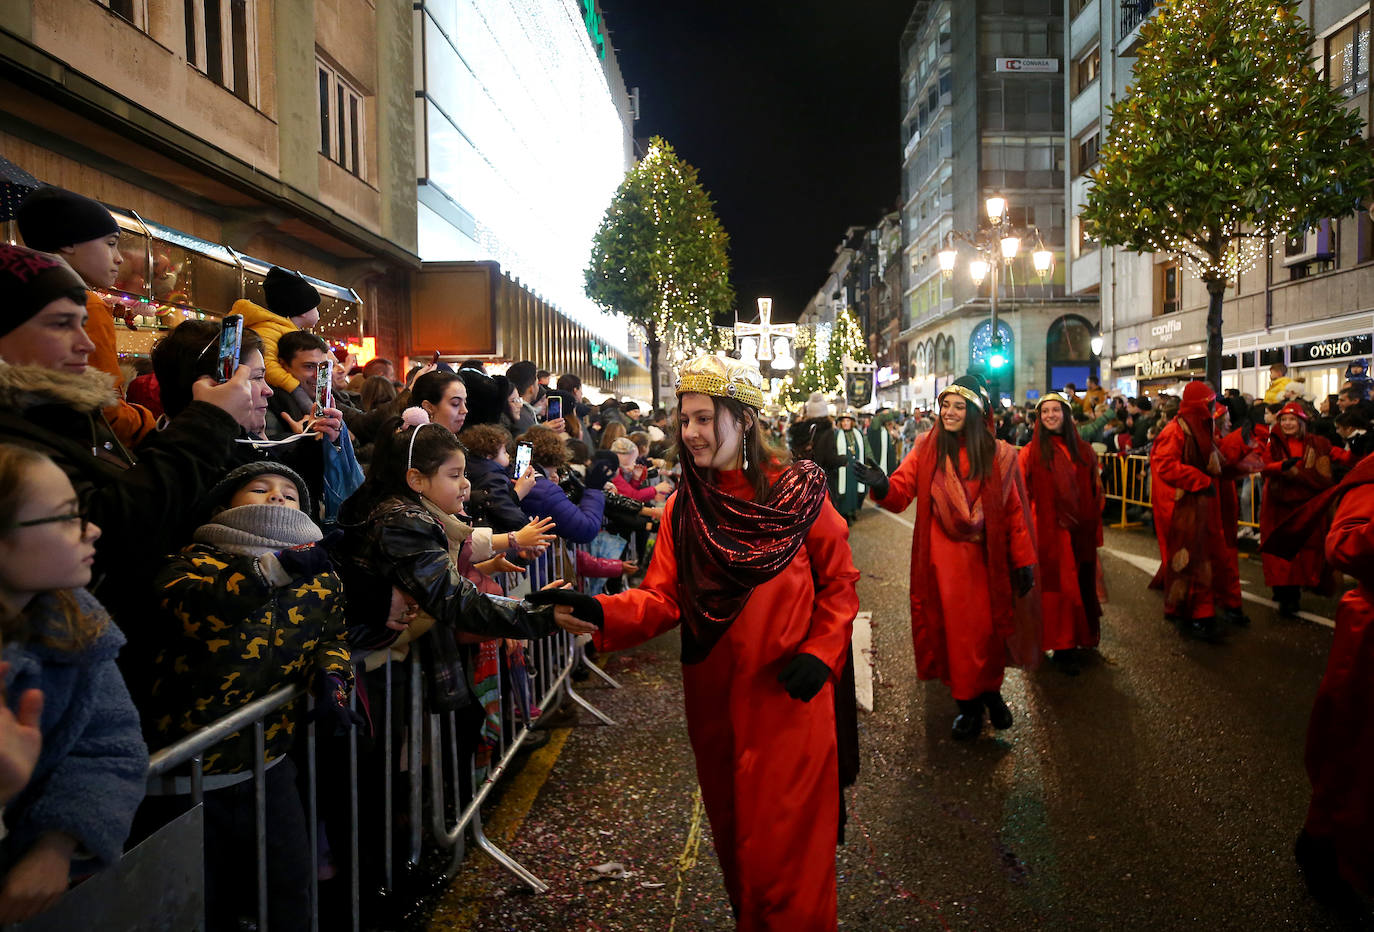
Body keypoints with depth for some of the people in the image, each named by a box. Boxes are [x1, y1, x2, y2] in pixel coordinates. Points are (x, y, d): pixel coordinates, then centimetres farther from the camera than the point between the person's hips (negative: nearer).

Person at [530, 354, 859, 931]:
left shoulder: (797, 492, -9)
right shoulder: (682, 510, 1)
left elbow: (838, 582, -1)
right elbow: (662, 600, -6)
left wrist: (821, 652, -13)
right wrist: (599, 612, -22)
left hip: (788, 696, -3)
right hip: (714, 700, 4)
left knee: (786, 839, 5)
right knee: (733, 829, 19)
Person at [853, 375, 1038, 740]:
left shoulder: (999, 454, 0)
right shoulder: (927, 447, 1)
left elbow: (1014, 511, 0)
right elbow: (902, 490, -9)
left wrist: (1024, 561, -2)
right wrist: (882, 486, -31)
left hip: (985, 557, 0)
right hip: (944, 557, 0)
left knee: (987, 627, 9)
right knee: (956, 628, 6)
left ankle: (991, 689, 33)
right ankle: (968, 703, 21)